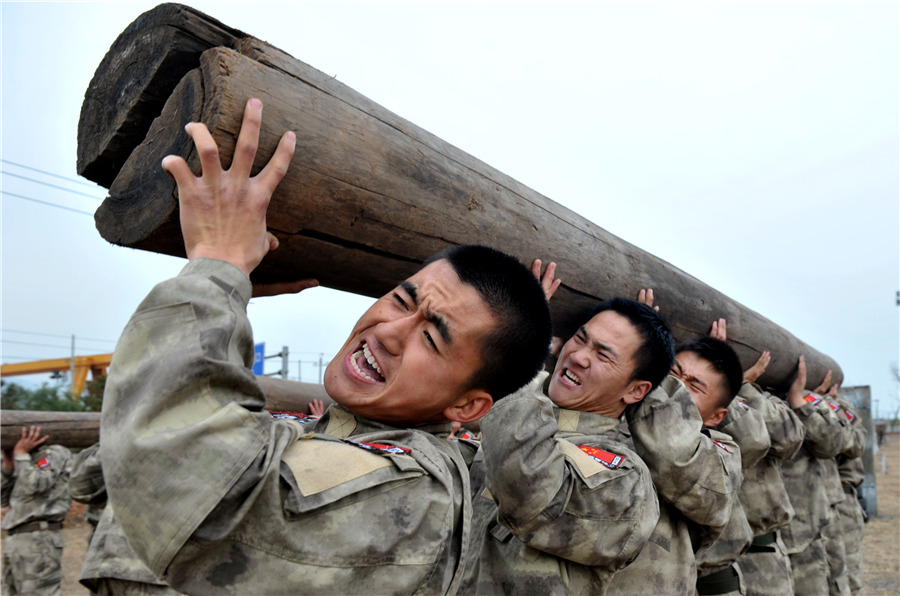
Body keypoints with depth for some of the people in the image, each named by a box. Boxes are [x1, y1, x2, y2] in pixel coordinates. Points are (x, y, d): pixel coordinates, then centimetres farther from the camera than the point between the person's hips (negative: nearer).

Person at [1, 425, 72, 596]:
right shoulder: (30, 460, 20)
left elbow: (34, 486, -18)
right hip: (15, 540, 9)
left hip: (38, 540, -9)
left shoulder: (53, 454, -3)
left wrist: (21, 455, -5)